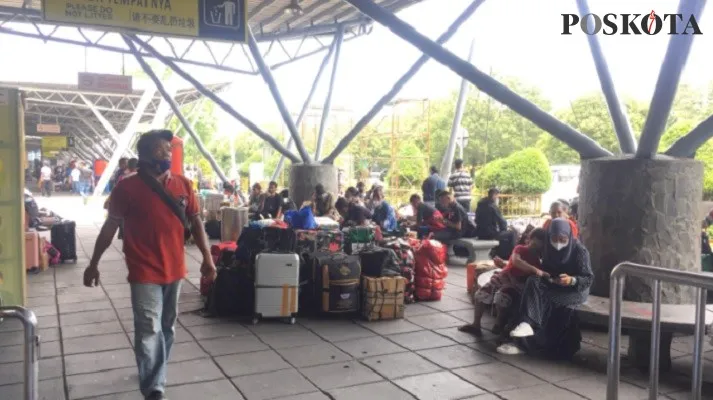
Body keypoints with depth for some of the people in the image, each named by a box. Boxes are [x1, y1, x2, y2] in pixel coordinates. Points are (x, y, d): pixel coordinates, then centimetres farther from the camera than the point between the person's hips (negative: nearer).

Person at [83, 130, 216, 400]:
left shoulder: (182, 185, 2)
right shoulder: (127, 188, -8)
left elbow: (195, 222, 6)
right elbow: (110, 227, -1)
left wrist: (207, 257, -1)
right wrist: (94, 264, 3)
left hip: (174, 269, 5)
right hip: (144, 272, -4)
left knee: (166, 328, 17)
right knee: (149, 330, -7)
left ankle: (154, 377, 36)